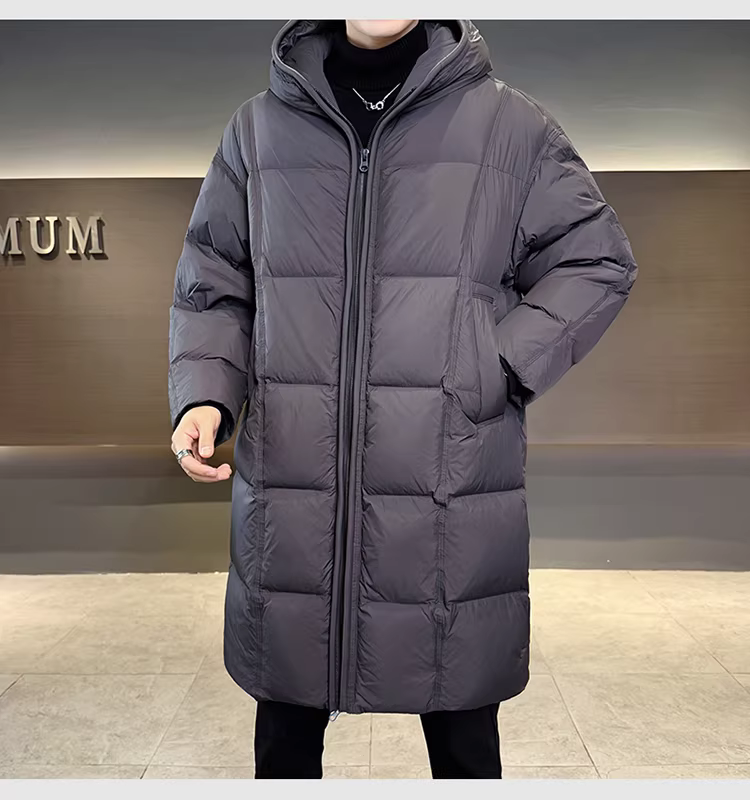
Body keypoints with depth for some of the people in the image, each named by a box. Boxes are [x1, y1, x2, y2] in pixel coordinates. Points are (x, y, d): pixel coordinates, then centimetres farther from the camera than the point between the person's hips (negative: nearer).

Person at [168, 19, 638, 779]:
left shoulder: (514, 126, 4)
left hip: (455, 498, -1)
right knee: (285, 727, 19)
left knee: (463, 725, 16)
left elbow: (598, 262, 8)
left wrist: (500, 367, -7)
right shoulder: (256, 128, 9)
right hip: (288, 498, 2)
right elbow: (211, 286, 14)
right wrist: (202, 394, -4)